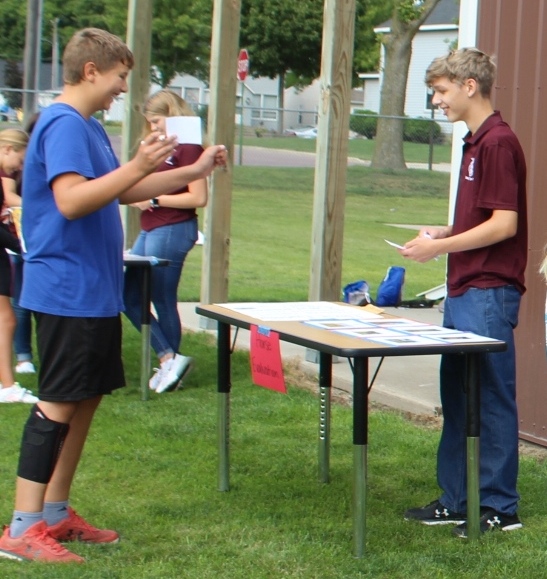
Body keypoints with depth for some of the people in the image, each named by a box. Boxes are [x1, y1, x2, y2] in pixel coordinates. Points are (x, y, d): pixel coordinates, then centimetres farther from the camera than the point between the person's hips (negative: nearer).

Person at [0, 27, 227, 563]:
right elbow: (71, 200, -27)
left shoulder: (88, 127, 16)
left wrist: (194, 171, 21)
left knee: (86, 399, 13)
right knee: (58, 404, -7)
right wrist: (137, 165, -30)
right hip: (67, 292, -10)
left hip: (95, 292, 10)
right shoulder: (63, 124, -15)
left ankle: (55, 512, 22)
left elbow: (121, 192, 25)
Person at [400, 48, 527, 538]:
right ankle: (457, 499, 22)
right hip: (463, 290, 10)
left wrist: (440, 247, -14)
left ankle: (499, 507, 7)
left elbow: (504, 224, -19)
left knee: (491, 398, -2)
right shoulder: (475, 143, 15)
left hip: (489, 293, -10)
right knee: (457, 396, 13)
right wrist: (442, 233, 9)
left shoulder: (499, 142, -15)